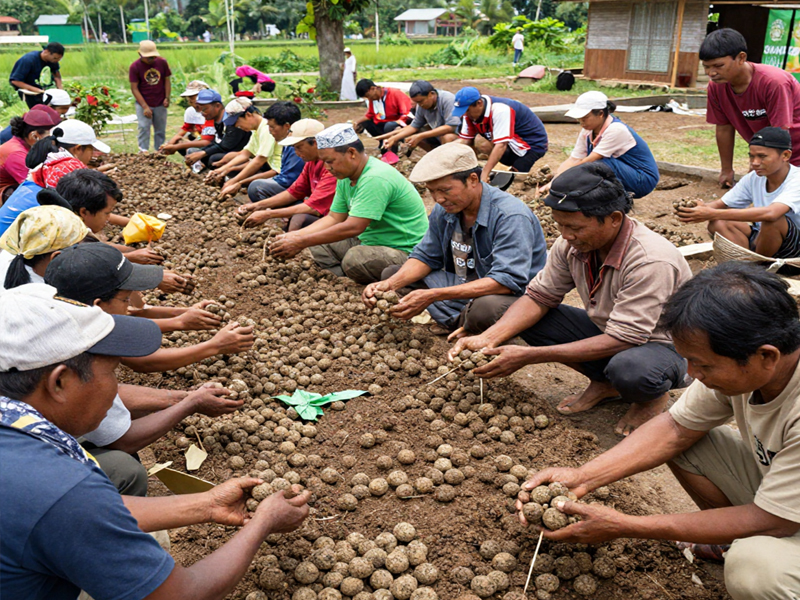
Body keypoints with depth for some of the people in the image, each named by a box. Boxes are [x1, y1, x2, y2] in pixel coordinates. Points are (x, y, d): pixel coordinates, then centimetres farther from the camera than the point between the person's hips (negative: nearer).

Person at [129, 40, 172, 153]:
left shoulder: (162, 62, -4)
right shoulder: (134, 66, -11)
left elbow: (167, 80, 5)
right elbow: (134, 88, -11)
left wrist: (167, 98, -7)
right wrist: (145, 107, -17)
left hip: (160, 104, 3)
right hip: (143, 104, -3)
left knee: (160, 130, 9)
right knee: (144, 128, -9)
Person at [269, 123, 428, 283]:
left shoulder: (375, 178, -25)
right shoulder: (345, 178, 6)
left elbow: (353, 227, -30)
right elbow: (334, 218, 9)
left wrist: (300, 242, -25)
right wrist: (294, 236, -4)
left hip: (405, 251, -9)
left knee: (354, 258, -34)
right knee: (319, 246, 4)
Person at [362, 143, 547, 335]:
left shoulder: (511, 216, -25)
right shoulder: (444, 209, 0)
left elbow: (508, 281, -32)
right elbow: (425, 257, 9)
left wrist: (433, 296, -38)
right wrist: (389, 285, -13)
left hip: (513, 296, -7)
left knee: (486, 307, -43)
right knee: (391, 274, 1)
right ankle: (462, 322, -9)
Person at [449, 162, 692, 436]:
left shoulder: (652, 262, -33)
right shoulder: (571, 243, -13)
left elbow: (621, 340, -33)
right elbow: (539, 297, -5)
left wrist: (528, 356, -35)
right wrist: (488, 338, -23)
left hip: (665, 345, -6)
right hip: (609, 332, 6)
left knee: (629, 370, -40)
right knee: (527, 317, -10)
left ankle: (653, 396, -1)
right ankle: (603, 383, 5)